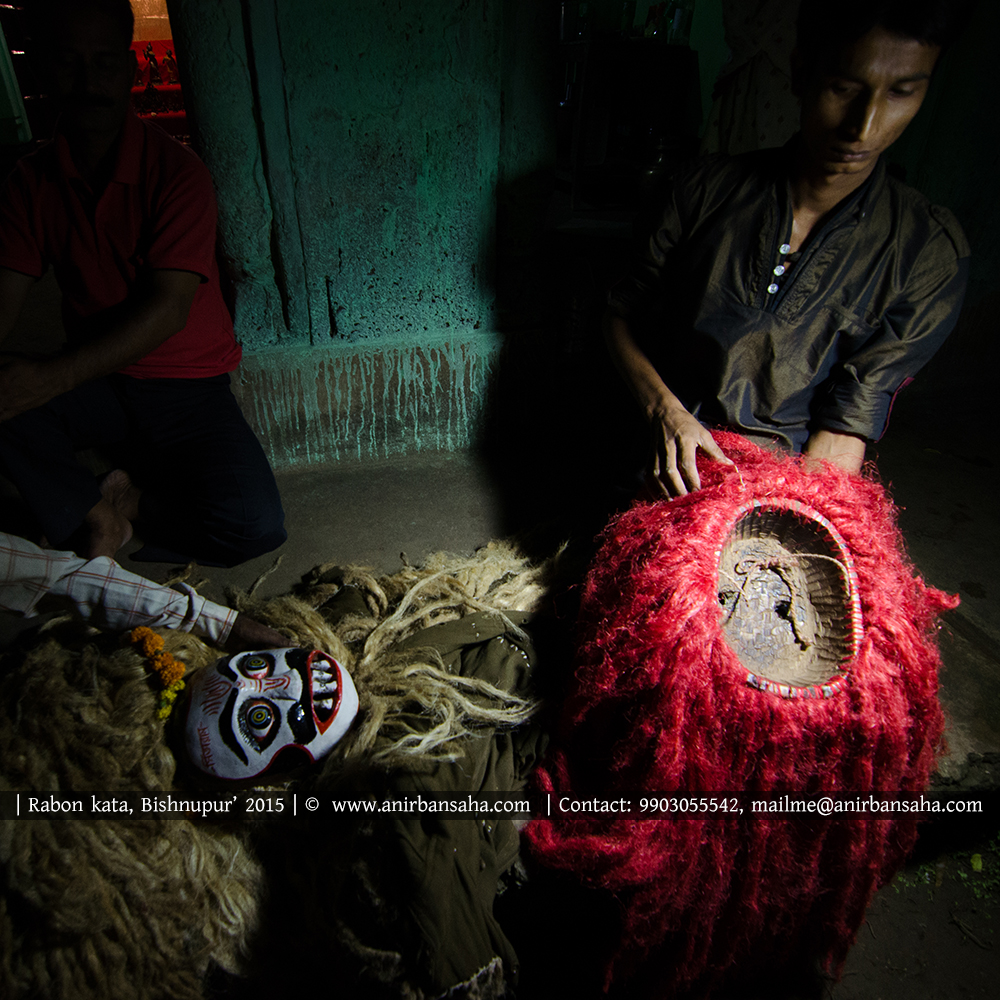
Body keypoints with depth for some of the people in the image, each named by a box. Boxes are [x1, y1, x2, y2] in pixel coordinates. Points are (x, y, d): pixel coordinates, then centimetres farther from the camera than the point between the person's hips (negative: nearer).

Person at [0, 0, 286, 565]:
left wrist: (54, 377, -30)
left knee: (255, 527, -24)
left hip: (188, 385, -3)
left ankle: (131, 499, 1)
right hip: (95, 381, 3)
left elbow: (168, 307, -20)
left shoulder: (177, 172, -10)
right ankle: (97, 520, -10)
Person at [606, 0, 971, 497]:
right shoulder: (705, 189, 0)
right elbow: (622, 313, 5)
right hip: (673, 474, 1)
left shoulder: (930, 252, -4)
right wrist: (663, 409, -13)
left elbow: (848, 422, -7)